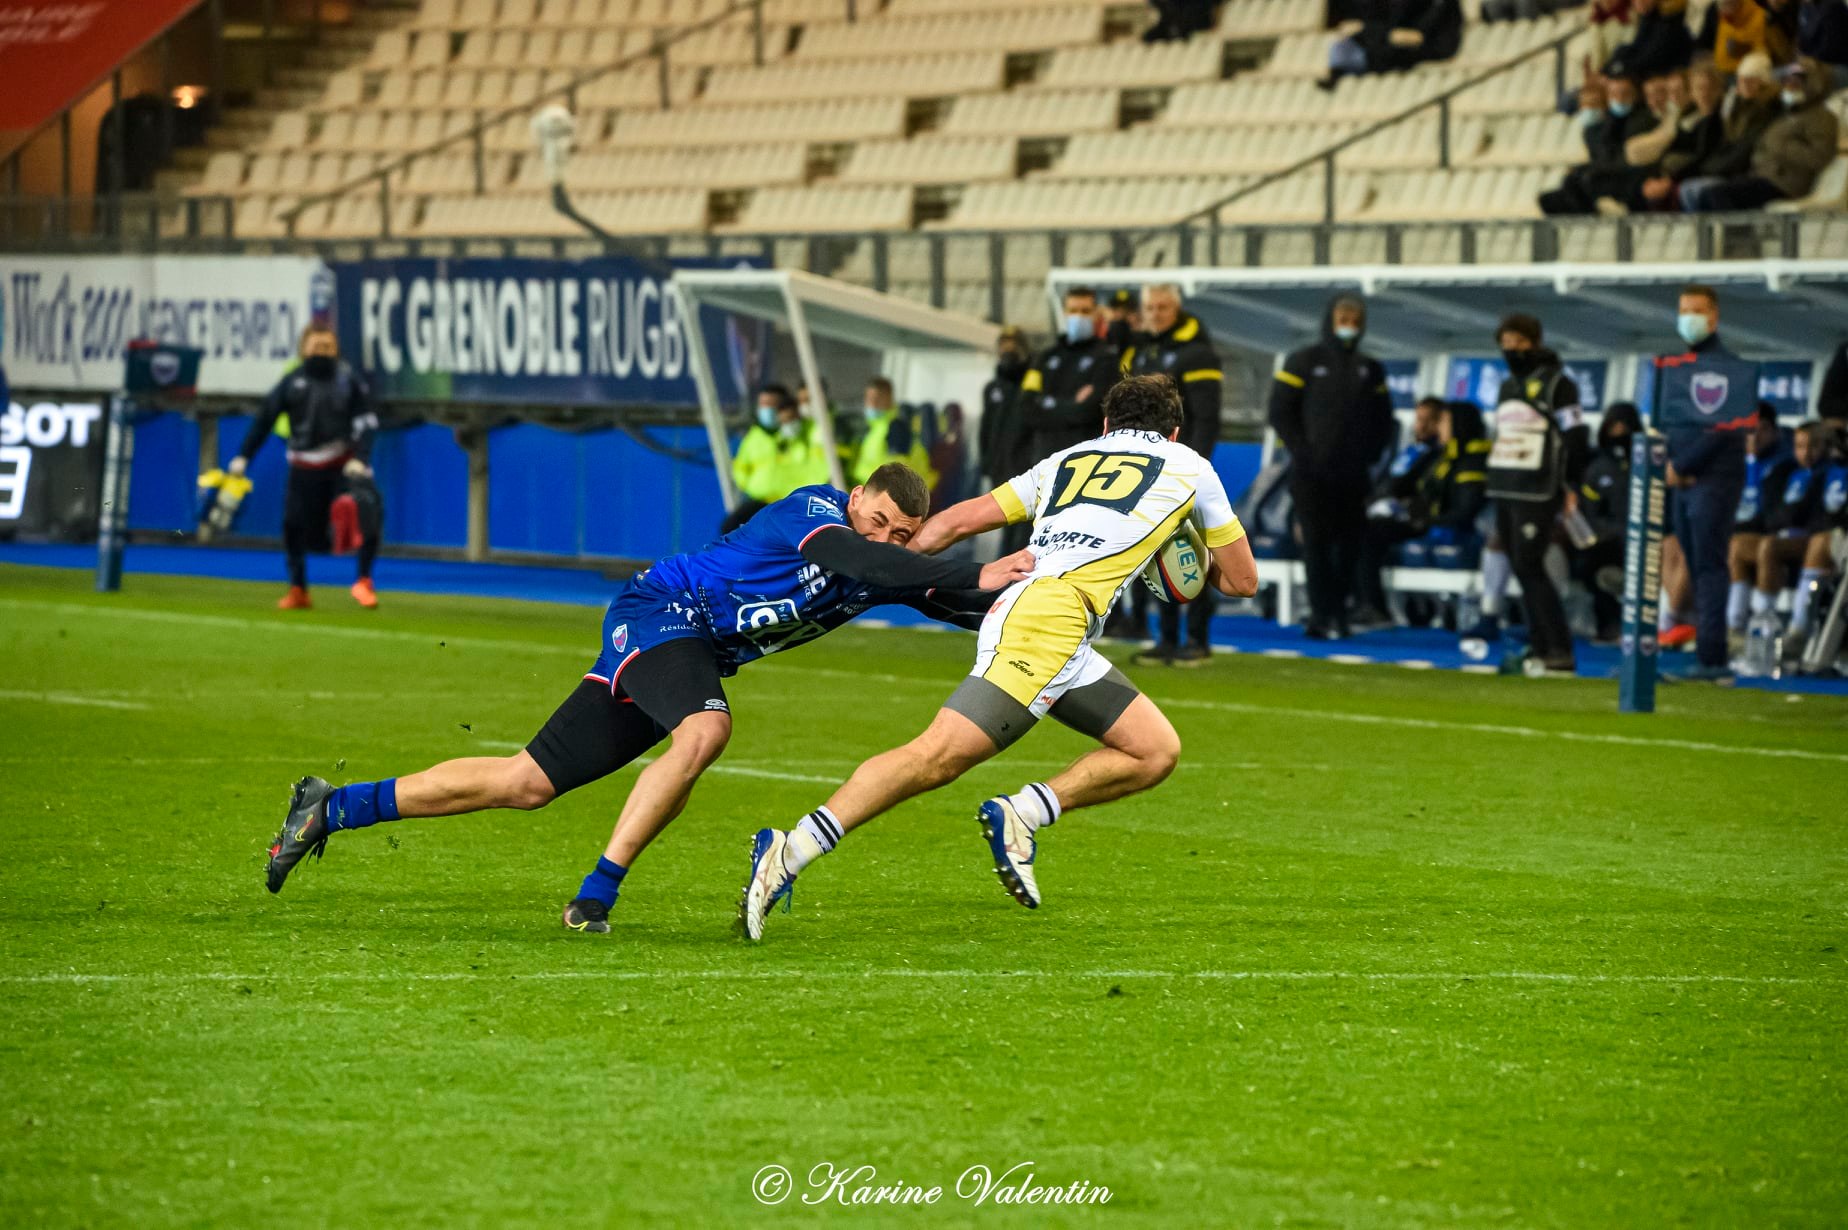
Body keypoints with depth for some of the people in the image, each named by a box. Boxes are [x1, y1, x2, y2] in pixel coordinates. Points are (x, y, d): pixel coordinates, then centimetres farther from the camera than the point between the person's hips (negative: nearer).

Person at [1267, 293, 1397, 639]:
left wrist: (1369, 452, 3)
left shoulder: (1370, 370, 13)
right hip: (1312, 474, -4)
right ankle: (1323, 615, -9)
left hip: (1353, 476, 4)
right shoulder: (1304, 362, 1)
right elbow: (1281, 412, -2)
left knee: (1349, 544, 1)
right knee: (1317, 543, -8)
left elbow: (1382, 419, 18)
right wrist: (1301, 451, -9)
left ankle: (1336, 614, 9)